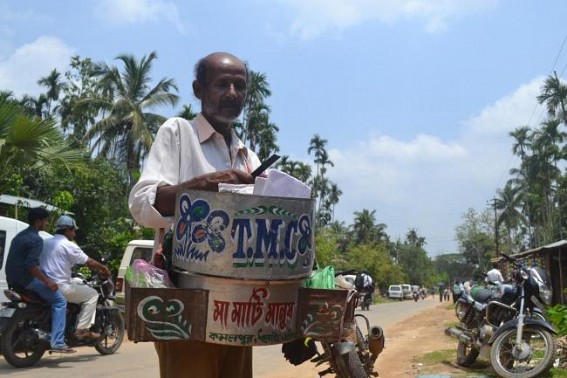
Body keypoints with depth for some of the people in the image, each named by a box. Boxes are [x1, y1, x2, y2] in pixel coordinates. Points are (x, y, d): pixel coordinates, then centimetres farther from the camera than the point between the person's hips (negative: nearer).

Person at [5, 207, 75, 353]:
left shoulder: (20, 236, 17)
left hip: (13, 279, 10)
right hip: (27, 279, -10)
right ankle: (57, 342, -18)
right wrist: (47, 281, -20)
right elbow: (31, 264, -25)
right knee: (59, 301, -9)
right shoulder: (36, 239, -14)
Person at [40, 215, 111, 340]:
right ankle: (82, 330, -4)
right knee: (92, 294, 5)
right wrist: (104, 269, 10)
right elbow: (89, 262, -7)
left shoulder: (45, 243, 14)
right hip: (61, 287, -9)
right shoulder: (69, 245, -10)